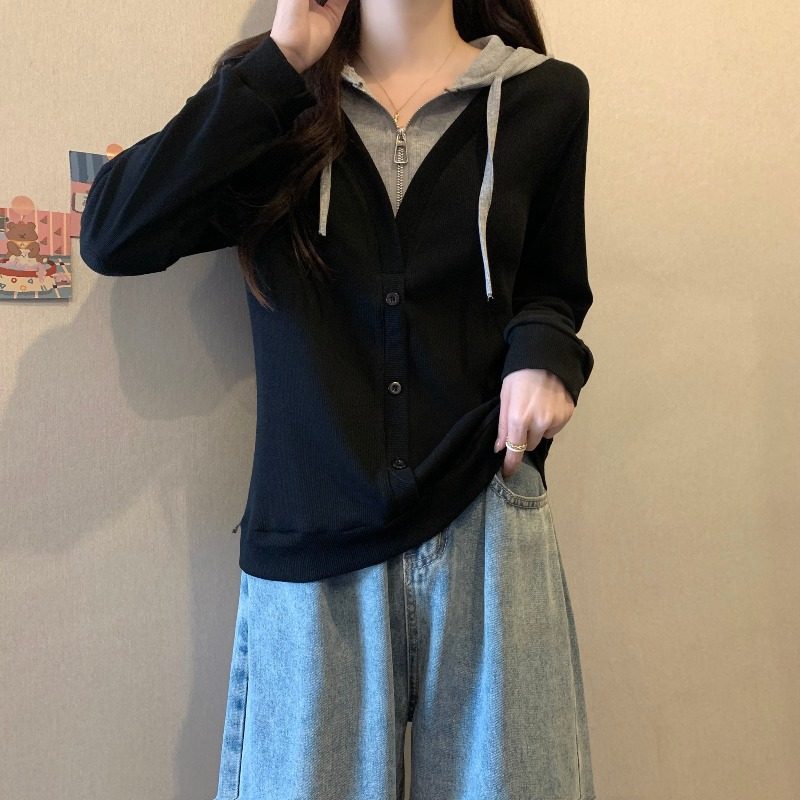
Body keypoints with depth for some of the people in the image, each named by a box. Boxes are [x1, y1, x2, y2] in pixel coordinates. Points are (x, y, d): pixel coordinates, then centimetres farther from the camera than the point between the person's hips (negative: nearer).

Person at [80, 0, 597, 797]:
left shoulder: (544, 97, 4)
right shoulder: (277, 98, 3)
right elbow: (111, 237, -11)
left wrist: (542, 351, -8)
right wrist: (278, 64, -12)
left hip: (487, 521, 1)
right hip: (310, 539, 0)